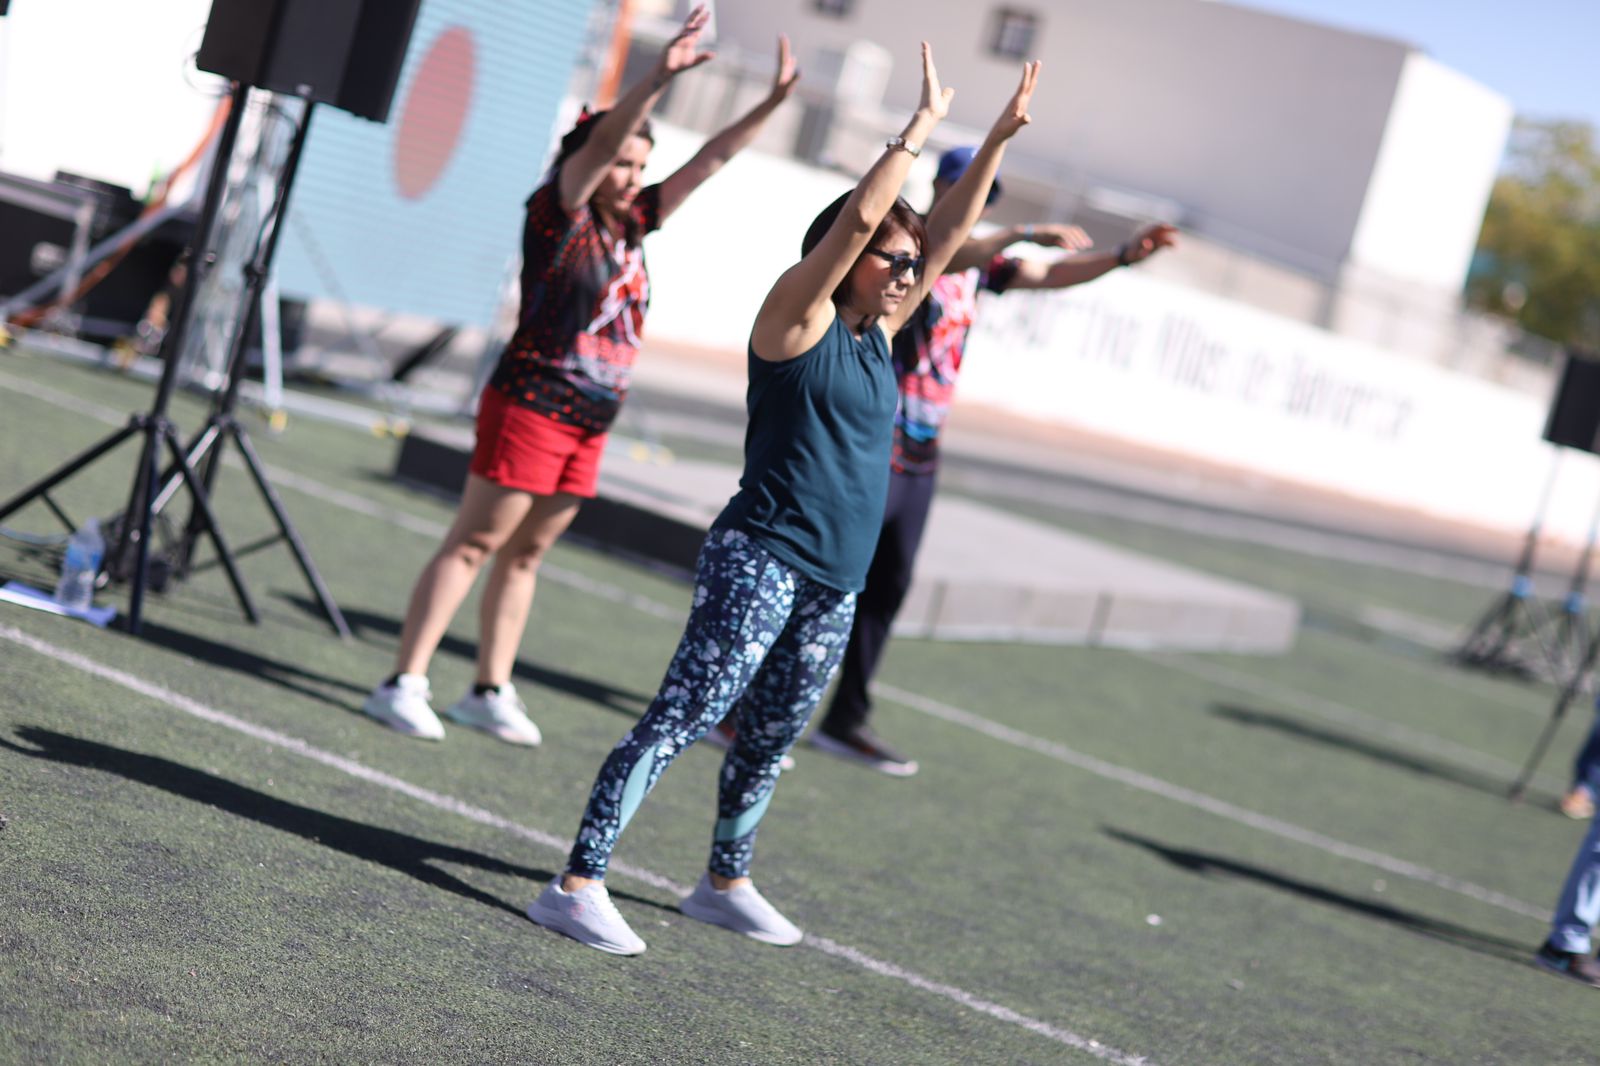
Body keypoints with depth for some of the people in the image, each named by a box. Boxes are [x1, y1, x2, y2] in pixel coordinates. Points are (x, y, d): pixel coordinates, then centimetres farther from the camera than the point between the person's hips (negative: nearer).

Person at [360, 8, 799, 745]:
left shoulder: (633, 224, 10)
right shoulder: (558, 212, -8)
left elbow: (710, 160, 12)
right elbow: (600, 139, -22)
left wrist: (773, 103, 8)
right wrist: (660, 78, -34)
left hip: (589, 425, 7)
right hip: (530, 405, -7)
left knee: (525, 554, 13)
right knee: (472, 545, -6)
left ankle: (490, 691, 19)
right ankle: (404, 684, -4)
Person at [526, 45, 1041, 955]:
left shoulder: (876, 335, 14)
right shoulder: (798, 319, -6)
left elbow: (950, 230, 15)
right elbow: (859, 219, -18)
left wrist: (1000, 139, 11)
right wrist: (924, 125, -13)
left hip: (834, 585, 8)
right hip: (760, 562, -8)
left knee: (770, 741, 17)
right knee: (683, 719, -13)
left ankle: (726, 884, 31)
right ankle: (579, 886, -14)